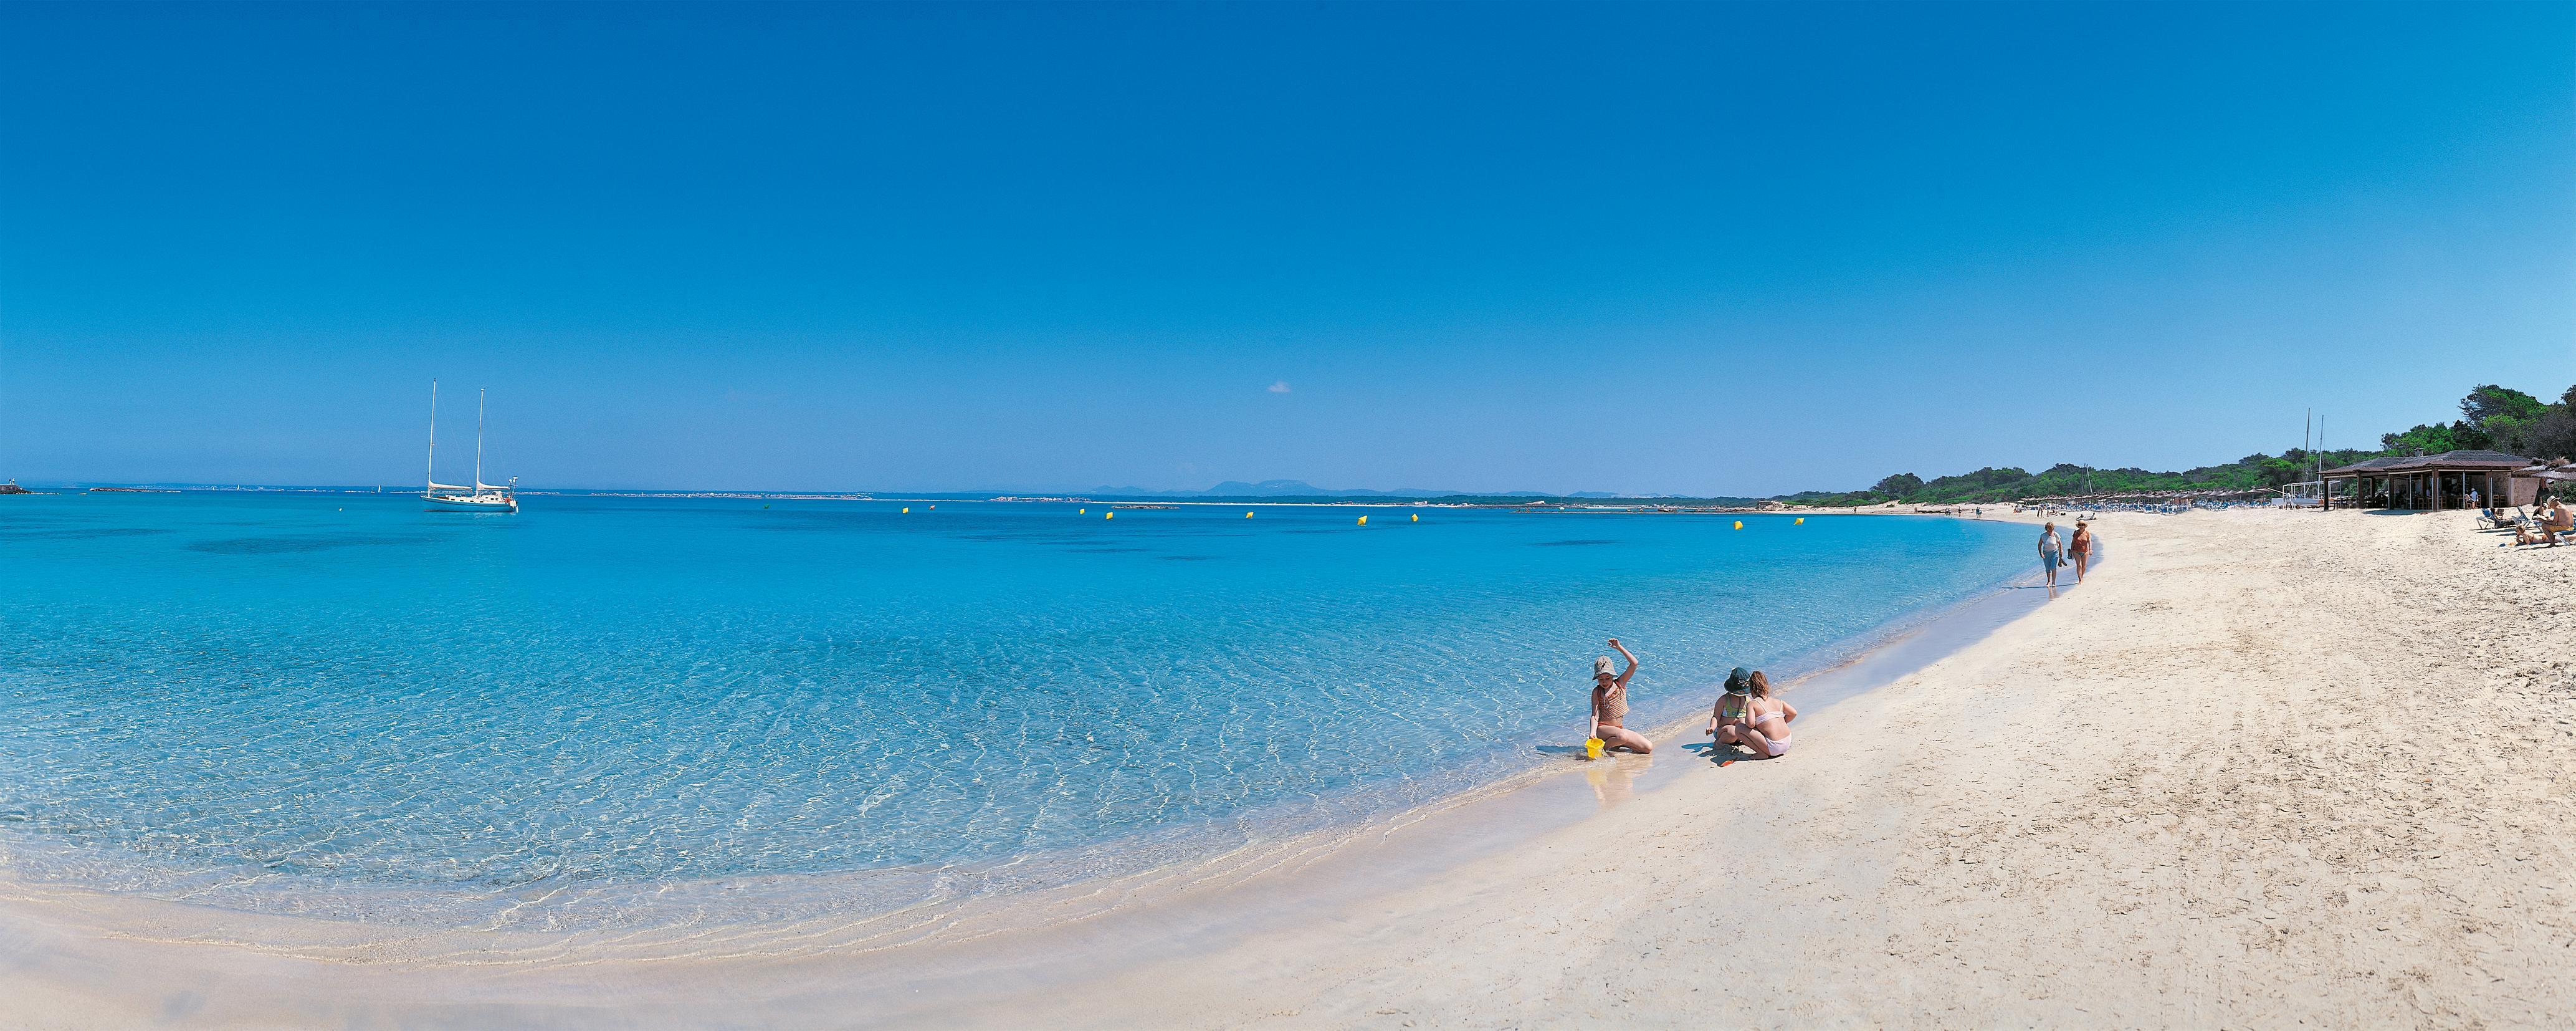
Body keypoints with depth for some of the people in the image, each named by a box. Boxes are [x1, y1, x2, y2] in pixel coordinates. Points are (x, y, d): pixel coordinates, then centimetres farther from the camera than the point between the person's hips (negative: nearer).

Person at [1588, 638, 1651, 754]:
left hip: (1619, 728, 5)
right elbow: (1595, 715, -9)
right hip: (1602, 728, -5)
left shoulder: (1620, 683, 3)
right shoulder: (1597, 692, -3)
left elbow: (1634, 664, -8)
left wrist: (1620, 648, -11)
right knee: (1623, 736, -37)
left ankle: (1617, 743, 6)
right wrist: (1593, 732, -26)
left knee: (1649, 747, -8)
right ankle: (1602, 746, -12)